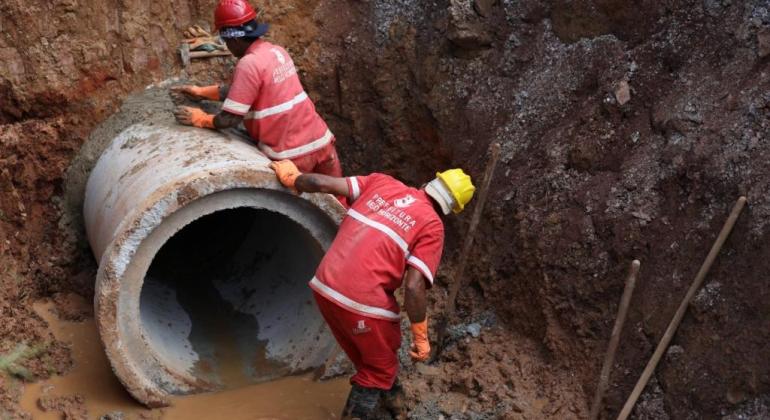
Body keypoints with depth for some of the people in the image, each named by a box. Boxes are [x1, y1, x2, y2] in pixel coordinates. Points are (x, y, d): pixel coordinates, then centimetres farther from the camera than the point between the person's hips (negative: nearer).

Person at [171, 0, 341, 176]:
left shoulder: (249, 64, -17)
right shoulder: (277, 51, 9)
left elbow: (230, 119, -16)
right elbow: (242, 90, 19)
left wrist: (200, 119, 1)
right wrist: (202, 92, 21)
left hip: (292, 154, -8)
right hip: (320, 140, 8)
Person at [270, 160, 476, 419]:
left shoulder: (381, 183, 10)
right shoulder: (432, 225, -3)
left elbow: (323, 184, 7)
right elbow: (413, 287, -11)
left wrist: (292, 178, 26)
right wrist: (420, 336, 1)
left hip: (325, 287, 6)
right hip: (363, 301, -6)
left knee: (370, 354, 31)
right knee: (380, 366, 20)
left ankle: (389, 395, 53)